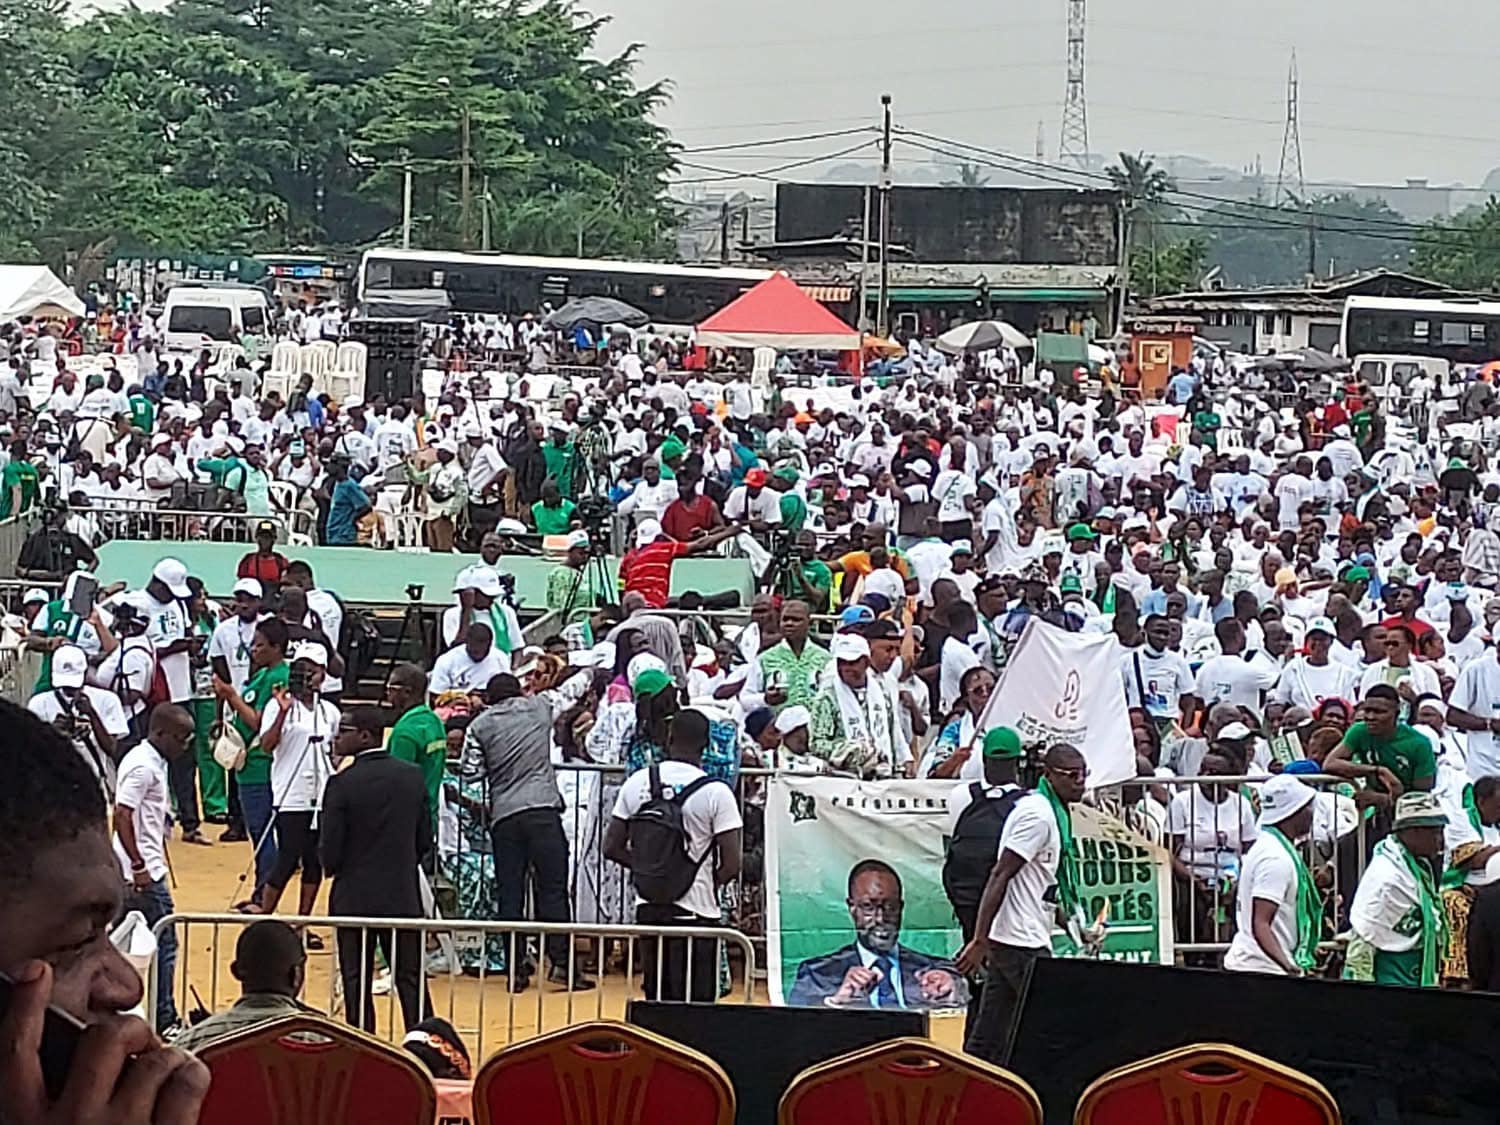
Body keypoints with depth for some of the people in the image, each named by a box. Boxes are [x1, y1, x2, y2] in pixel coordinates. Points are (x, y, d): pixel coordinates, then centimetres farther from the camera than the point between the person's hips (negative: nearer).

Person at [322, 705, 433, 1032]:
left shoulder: (343, 784, -15)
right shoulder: (413, 777, 0)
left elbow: (329, 849, -12)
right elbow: (425, 841, 6)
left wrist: (334, 869, 9)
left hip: (355, 898, -4)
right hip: (404, 896, 4)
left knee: (357, 984, 4)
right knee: (411, 980, 8)